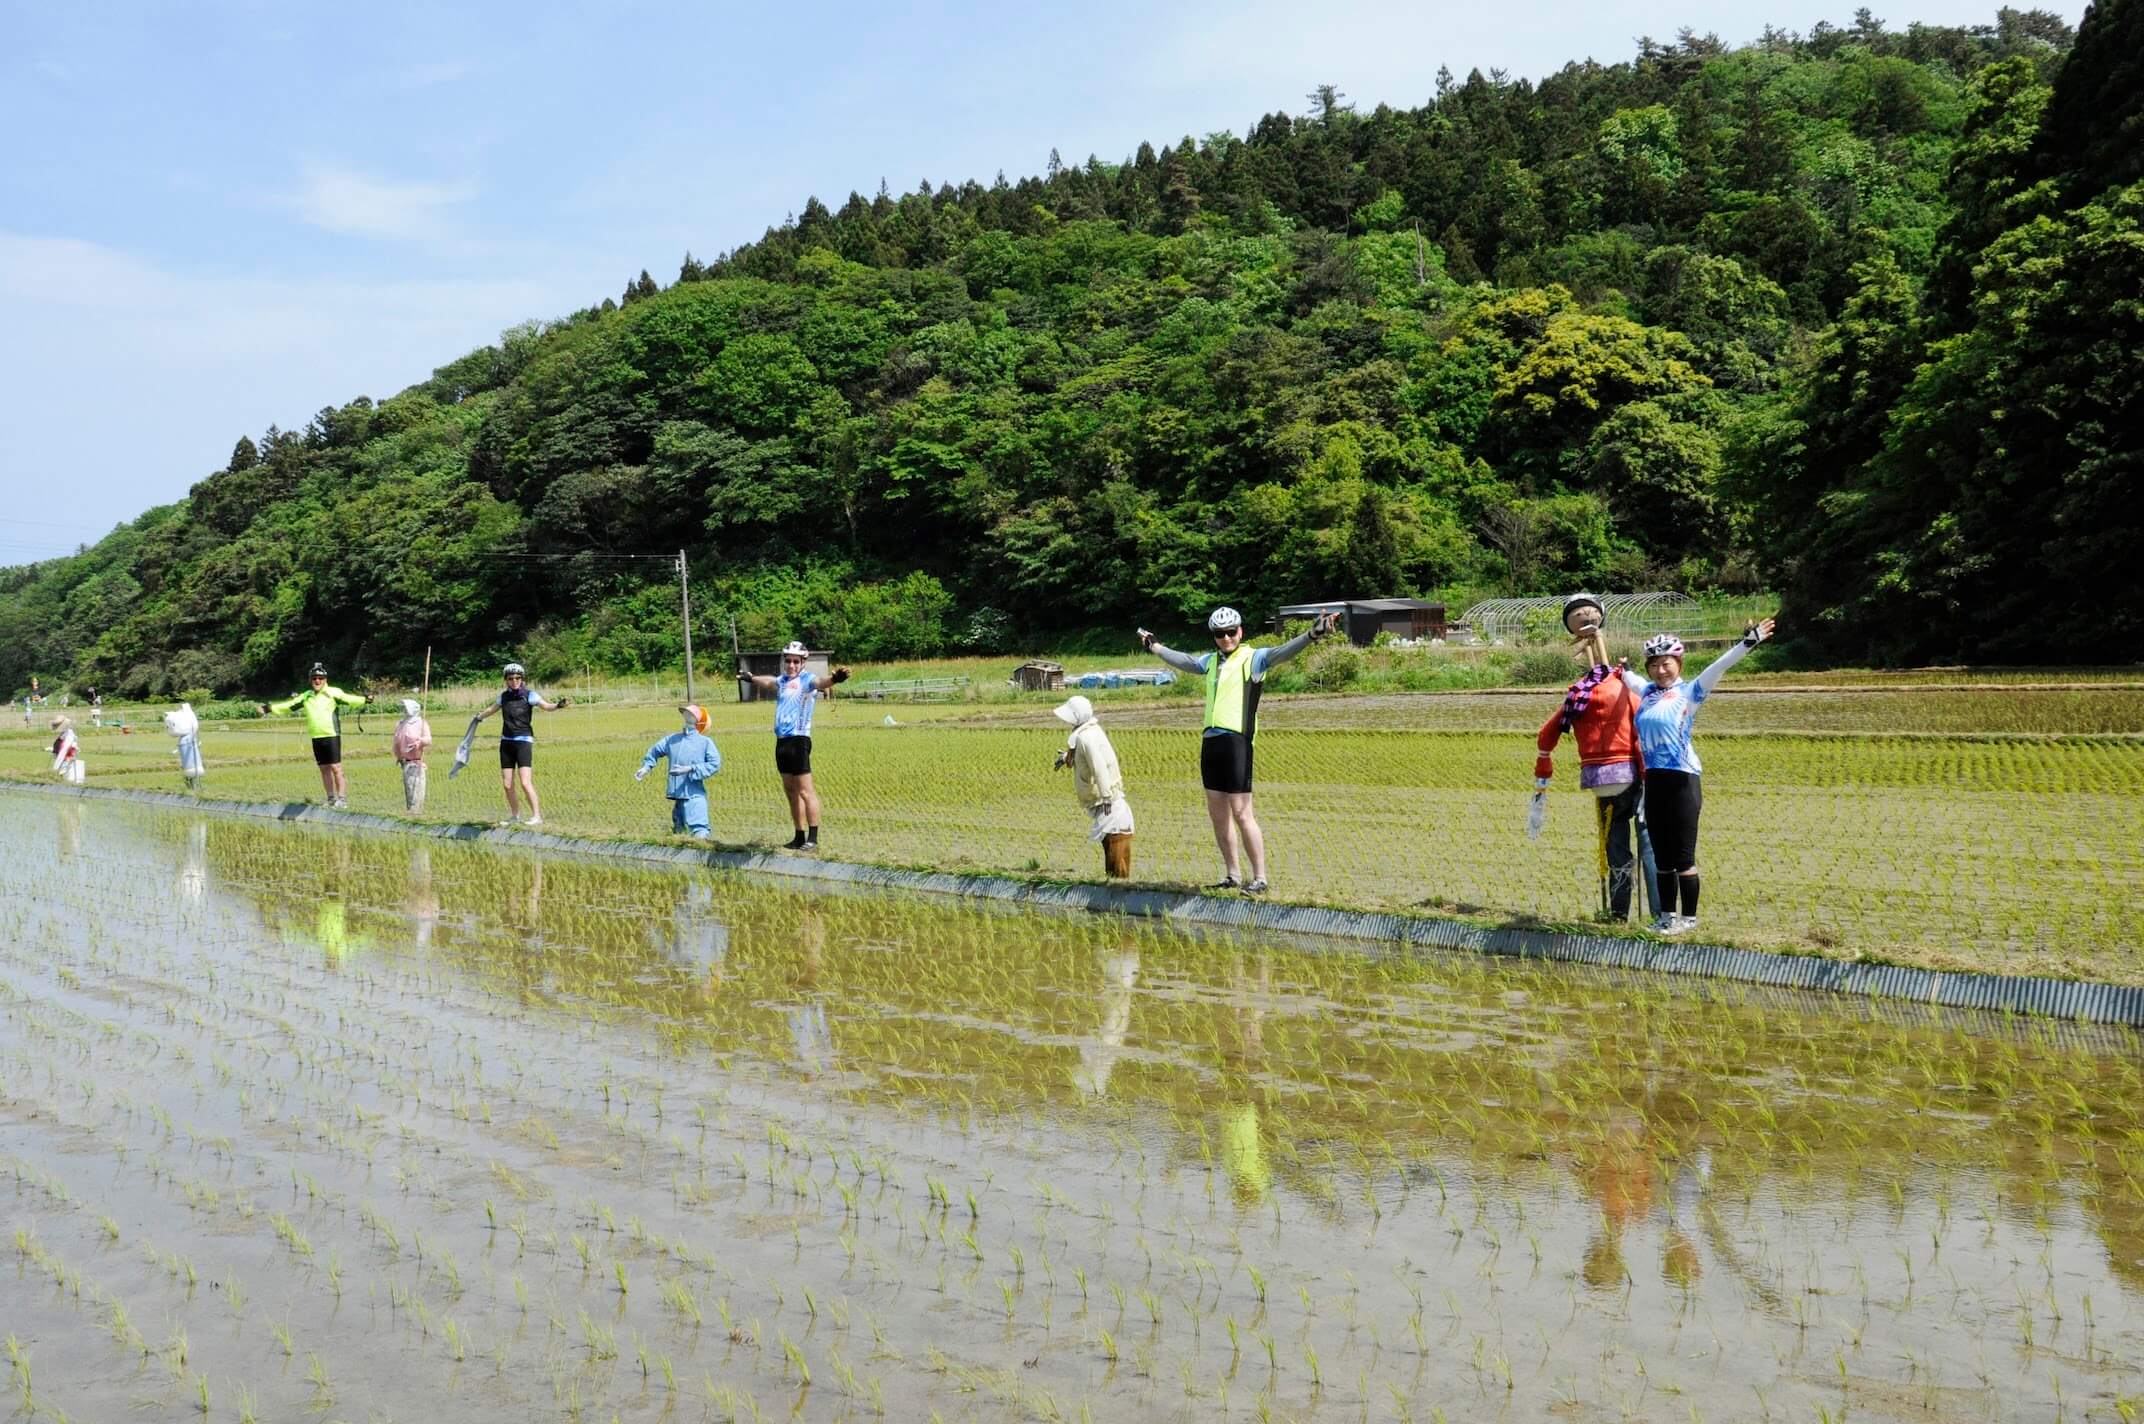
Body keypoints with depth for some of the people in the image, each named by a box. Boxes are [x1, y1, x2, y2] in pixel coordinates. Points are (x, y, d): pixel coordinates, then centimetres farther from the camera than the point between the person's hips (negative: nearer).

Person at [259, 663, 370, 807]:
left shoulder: (333, 693, -2)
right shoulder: (306, 696, 13)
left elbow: (347, 699, -15)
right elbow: (289, 706, 18)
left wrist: (364, 700, -31)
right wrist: (270, 708, 15)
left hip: (332, 736, -5)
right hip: (316, 738, 5)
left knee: (335, 767, -8)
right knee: (324, 768, 9)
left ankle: (342, 798, -6)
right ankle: (331, 798, 15)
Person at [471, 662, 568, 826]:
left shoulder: (529, 694, -5)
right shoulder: (504, 696, 9)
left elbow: (545, 705, -20)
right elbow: (493, 708, 30)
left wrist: (558, 705, -42)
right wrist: (479, 717, 48)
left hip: (523, 741, -5)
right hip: (506, 742, 5)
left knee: (525, 782, -15)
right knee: (507, 784, 5)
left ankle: (537, 816, -7)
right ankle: (514, 815, 21)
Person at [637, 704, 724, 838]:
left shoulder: (705, 742, -4)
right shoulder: (672, 740, 11)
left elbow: (715, 764, -12)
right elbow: (655, 751, 26)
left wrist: (690, 769, -17)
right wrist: (646, 767, 13)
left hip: (694, 795, -6)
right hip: (676, 796, 6)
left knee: (699, 831, -16)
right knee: (678, 831, 14)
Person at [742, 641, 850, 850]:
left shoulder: (807, 679, -6)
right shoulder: (782, 681, 17)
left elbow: (818, 683, -29)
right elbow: (767, 681, 39)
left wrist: (833, 680, -52)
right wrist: (751, 678, 59)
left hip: (799, 740, -8)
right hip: (782, 741, 8)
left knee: (805, 791, -10)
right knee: (791, 792, 11)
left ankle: (813, 838, -9)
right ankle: (799, 837, 17)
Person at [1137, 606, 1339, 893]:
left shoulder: (1252, 658, -3)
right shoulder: (1211, 661, 17)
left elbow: (1280, 653, -21)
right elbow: (1183, 660, 36)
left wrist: (1311, 634, -39)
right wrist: (1153, 646, 51)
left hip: (1236, 741, -7)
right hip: (1210, 741, 7)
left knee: (1242, 814, -9)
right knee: (1217, 815, 12)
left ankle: (1259, 878, -3)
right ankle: (1231, 876, 21)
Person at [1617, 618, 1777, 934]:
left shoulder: (1689, 691, -2)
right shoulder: (1647, 691, 13)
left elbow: (1718, 667, -14)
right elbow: (1624, 674, 34)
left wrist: (1747, 644, -25)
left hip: (1682, 780, -6)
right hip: (1654, 780, 6)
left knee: (1683, 856, -2)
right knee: (1662, 856, 12)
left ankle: (1688, 918, 6)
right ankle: (1667, 915, 20)